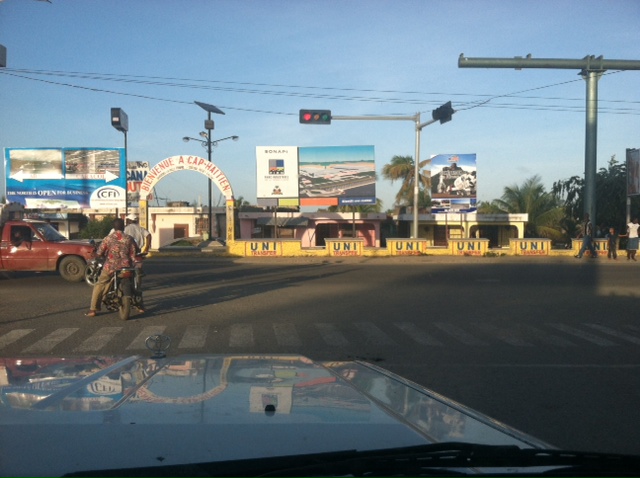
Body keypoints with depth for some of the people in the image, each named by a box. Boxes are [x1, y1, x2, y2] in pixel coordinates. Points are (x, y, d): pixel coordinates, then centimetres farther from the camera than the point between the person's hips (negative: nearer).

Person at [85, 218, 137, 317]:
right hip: (126, 267, 1)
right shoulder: (129, 239, -2)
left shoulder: (108, 238, -3)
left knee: (99, 286, 10)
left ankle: (93, 309, 2)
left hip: (110, 267, -1)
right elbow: (133, 255, -4)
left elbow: (99, 253, -2)